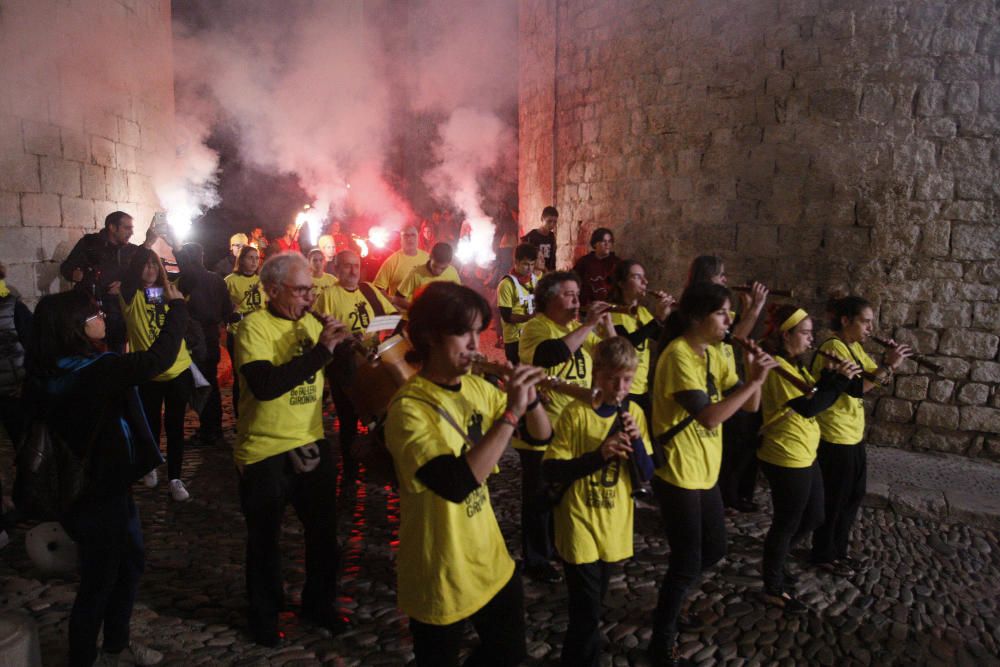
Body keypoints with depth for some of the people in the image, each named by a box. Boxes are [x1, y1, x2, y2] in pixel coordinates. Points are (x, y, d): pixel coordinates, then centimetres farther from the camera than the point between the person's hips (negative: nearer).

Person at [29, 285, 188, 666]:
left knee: (130, 563, 25)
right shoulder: (90, 371, -30)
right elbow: (157, 359, -35)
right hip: (95, 494, -10)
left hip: (105, 484, 10)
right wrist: (177, 307, -23)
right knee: (98, 581, 10)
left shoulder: (55, 369, -1)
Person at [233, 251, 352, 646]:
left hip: (312, 445, 6)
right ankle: (264, 615, 38)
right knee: (264, 539, 15)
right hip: (264, 452, -5)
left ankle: (319, 603, 41)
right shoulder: (254, 326, -16)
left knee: (324, 532, 18)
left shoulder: (311, 322, 4)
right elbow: (265, 385, -32)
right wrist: (321, 350, -30)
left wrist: (339, 343, -6)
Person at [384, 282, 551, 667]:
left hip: (491, 560, 7)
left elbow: (542, 437, 2)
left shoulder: (476, 388, -2)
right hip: (440, 577, -6)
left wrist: (529, 399, -19)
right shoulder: (409, 408, -25)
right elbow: (456, 484, -38)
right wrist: (511, 412, -37)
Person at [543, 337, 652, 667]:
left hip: (614, 524, 5)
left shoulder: (634, 412, -1)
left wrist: (637, 439, -21)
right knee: (587, 611, 0)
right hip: (580, 523, -5)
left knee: (593, 602, 21)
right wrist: (599, 456, -28)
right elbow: (550, 470, -17)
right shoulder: (576, 413, -15)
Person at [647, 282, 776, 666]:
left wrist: (753, 376, -13)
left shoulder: (712, 354, 6)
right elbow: (709, 417, -31)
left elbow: (750, 406, 6)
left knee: (713, 551, 20)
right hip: (678, 474, -9)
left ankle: (670, 603, 43)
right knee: (688, 563, 2)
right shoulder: (678, 355, -22)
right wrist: (754, 381, -27)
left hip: (705, 471, 9)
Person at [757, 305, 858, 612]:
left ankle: (773, 562, 37)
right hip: (787, 459, -10)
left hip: (803, 456, 10)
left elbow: (816, 397, 9)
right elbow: (809, 407, -24)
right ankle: (774, 589, 22)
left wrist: (829, 376, -5)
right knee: (787, 523, 4)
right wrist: (839, 379, -18)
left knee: (813, 518, 20)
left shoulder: (793, 365, 12)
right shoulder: (777, 367, -20)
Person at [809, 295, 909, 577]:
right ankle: (824, 555, 22)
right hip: (835, 437, -10)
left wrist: (889, 362, -6)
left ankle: (839, 549, 35)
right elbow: (856, 387, -28)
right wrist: (889, 366, -23)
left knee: (854, 494, 19)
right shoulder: (833, 347, -20)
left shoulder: (855, 347, 10)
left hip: (853, 434, 10)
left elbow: (874, 379, 10)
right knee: (834, 498, 4)